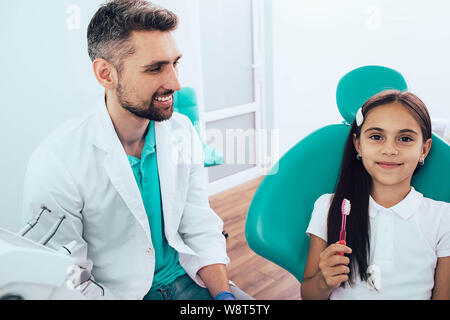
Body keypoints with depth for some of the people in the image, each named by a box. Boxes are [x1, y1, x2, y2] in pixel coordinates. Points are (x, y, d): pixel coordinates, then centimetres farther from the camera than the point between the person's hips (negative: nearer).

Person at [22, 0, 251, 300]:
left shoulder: (182, 131, -5)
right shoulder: (55, 164, -20)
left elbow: (200, 226, -1)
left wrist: (224, 293, -13)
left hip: (185, 278, 3)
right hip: (116, 293, -2)